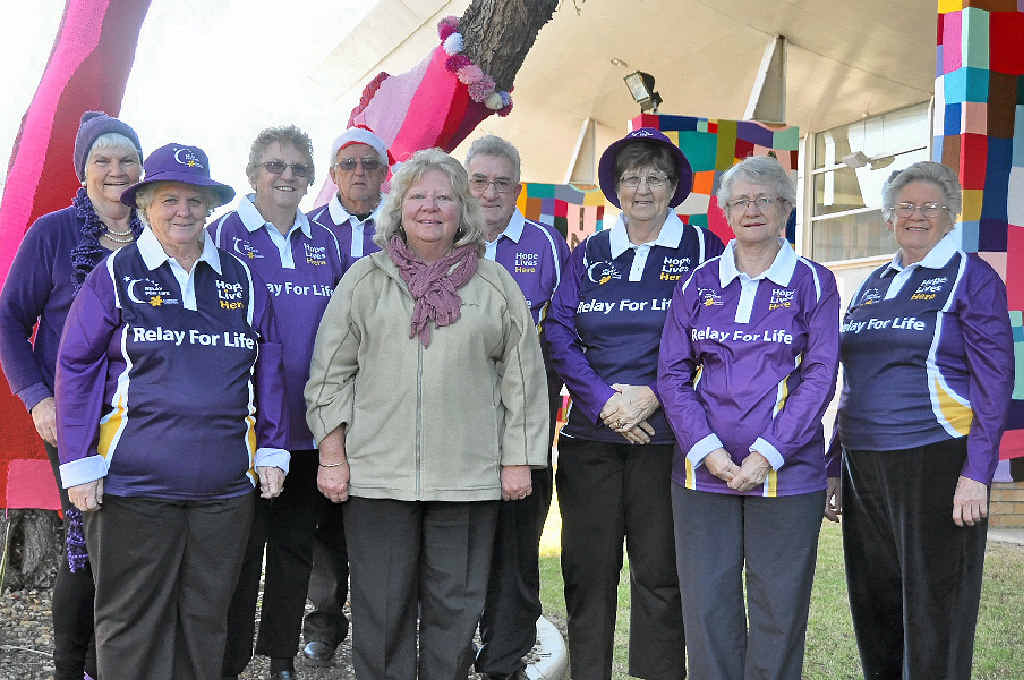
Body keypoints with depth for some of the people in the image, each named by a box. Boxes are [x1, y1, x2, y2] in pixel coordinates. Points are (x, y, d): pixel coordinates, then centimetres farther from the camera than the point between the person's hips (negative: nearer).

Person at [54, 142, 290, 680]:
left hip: (225, 487, 3)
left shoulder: (241, 279, 11)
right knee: (133, 621, 5)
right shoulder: (114, 275, 1)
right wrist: (79, 465, -6)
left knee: (206, 617, 13)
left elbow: (267, 369, 14)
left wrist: (271, 450, 9)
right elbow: (75, 369, 0)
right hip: (134, 484, -3)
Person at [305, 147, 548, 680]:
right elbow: (330, 375, 7)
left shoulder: (494, 285, 6)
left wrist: (517, 460, 3)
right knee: (381, 610, 7)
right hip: (377, 473, 0)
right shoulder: (364, 280, 7)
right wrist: (332, 457, 1)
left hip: (469, 475, 0)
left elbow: (522, 375, 7)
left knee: (456, 609, 8)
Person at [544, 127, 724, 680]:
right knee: (587, 569, 4)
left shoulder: (703, 251, 5)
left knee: (659, 570, 0)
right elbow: (559, 334, 4)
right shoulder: (589, 255, 13)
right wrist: (605, 401, -9)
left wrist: (652, 396, -12)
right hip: (591, 433, 2)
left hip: (665, 433, -2)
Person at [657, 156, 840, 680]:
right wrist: (706, 449, -9)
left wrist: (768, 453, -14)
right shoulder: (697, 285, 10)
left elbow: (820, 377, -3)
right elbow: (672, 374, 5)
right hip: (703, 470, 2)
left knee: (779, 608, 3)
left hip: (786, 473, -2)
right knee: (707, 607, 3)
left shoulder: (814, 284, 5)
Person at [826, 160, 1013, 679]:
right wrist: (834, 468, 16)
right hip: (864, 468, 6)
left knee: (934, 612, -1)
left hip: (935, 462, -6)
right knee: (873, 610, 11)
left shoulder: (971, 277, -2)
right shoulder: (872, 286, 16)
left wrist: (976, 474, -15)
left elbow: (995, 380, -7)